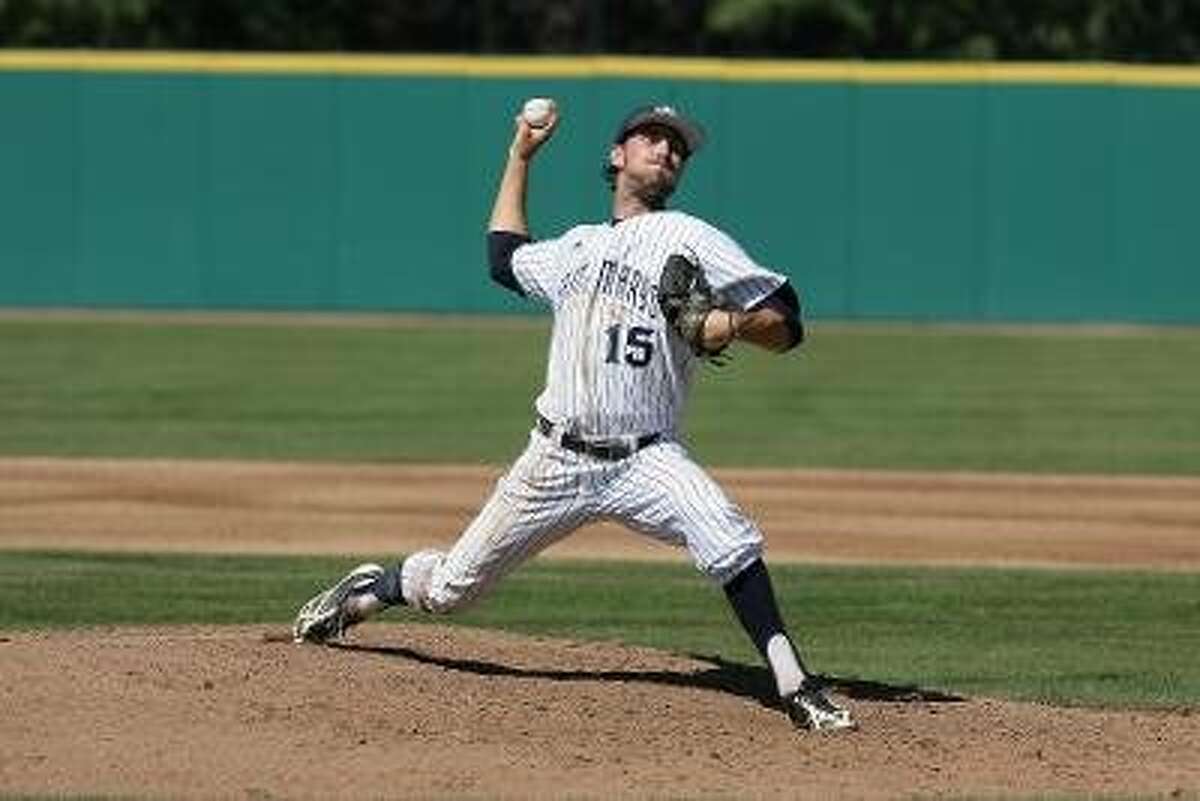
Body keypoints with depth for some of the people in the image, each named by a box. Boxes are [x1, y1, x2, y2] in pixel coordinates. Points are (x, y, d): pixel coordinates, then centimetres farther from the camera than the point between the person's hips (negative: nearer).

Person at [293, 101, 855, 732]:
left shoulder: (690, 240, 2)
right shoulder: (576, 248, 16)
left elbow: (785, 326, -2)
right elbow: (504, 258, 38)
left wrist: (729, 324, -23)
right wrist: (520, 156, 37)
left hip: (645, 461, -3)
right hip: (557, 460, 3)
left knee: (726, 534, -33)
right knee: (447, 591, 7)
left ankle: (794, 687, -31)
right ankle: (367, 592, 40)